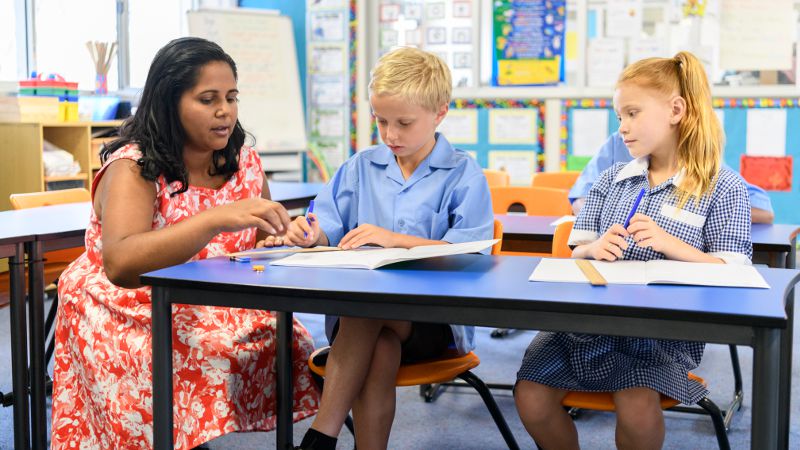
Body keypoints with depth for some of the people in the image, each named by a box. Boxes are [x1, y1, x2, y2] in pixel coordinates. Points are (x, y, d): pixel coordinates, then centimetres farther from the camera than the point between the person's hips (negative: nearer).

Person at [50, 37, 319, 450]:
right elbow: (119, 264, -32)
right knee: (206, 360, -32)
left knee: (288, 342, -22)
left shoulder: (245, 164, 3)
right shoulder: (132, 169, -14)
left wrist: (282, 237, -12)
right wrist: (218, 219, -42)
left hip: (213, 314, 5)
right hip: (128, 318, -5)